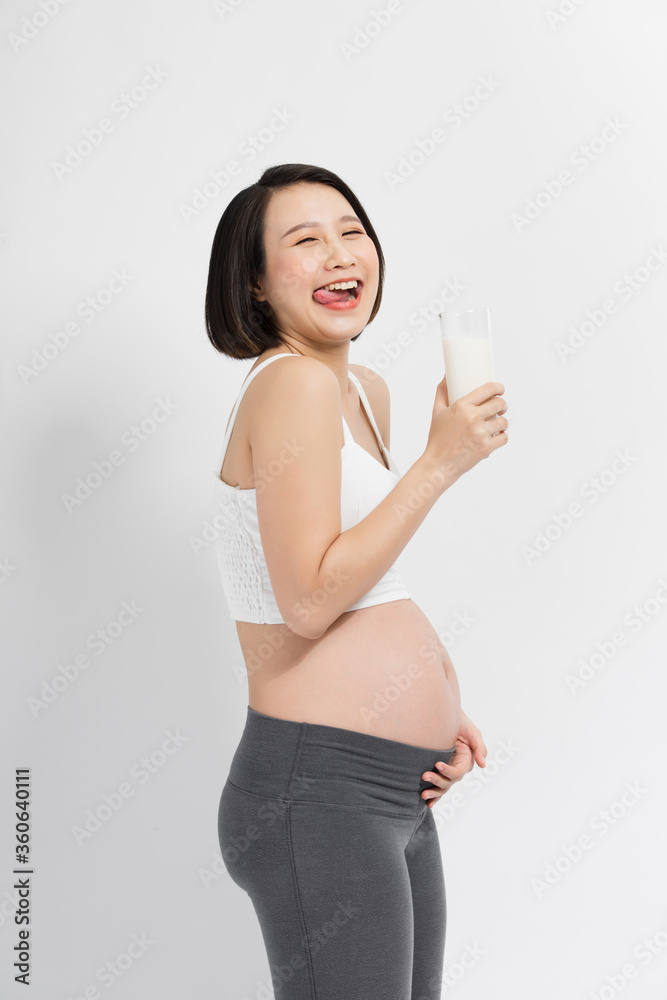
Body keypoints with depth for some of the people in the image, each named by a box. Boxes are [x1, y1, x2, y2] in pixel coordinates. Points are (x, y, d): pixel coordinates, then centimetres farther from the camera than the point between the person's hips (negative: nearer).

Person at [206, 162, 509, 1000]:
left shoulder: (366, 393, 13)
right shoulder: (293, 382, -16)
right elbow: (309, 601, -23)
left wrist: (435, 698, 10)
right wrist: (440, 463, -19)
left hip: (399, 797, 9)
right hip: (316, 795, -9)